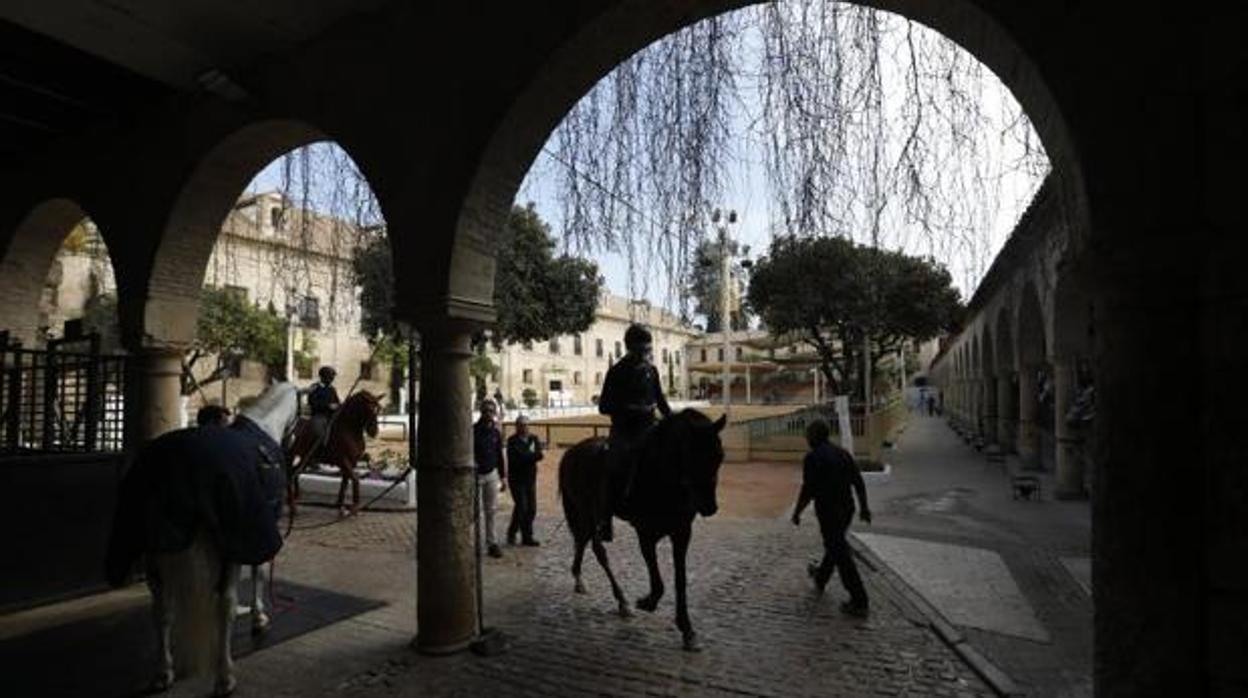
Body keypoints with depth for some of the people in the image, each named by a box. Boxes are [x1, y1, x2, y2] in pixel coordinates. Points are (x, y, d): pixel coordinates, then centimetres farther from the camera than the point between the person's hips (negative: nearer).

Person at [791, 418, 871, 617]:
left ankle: (859, 602, 2)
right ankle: (820, 578, 45)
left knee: (841, 555, -1)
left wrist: (797, 512, -7)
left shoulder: (813, 457, -15)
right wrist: (864, 507, 15)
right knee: (835, 545, 24)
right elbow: (859, 482, 7)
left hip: (828, 511, -8)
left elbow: (808, 490, -17)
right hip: (847, 509, 8)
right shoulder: (843, 453, 6)